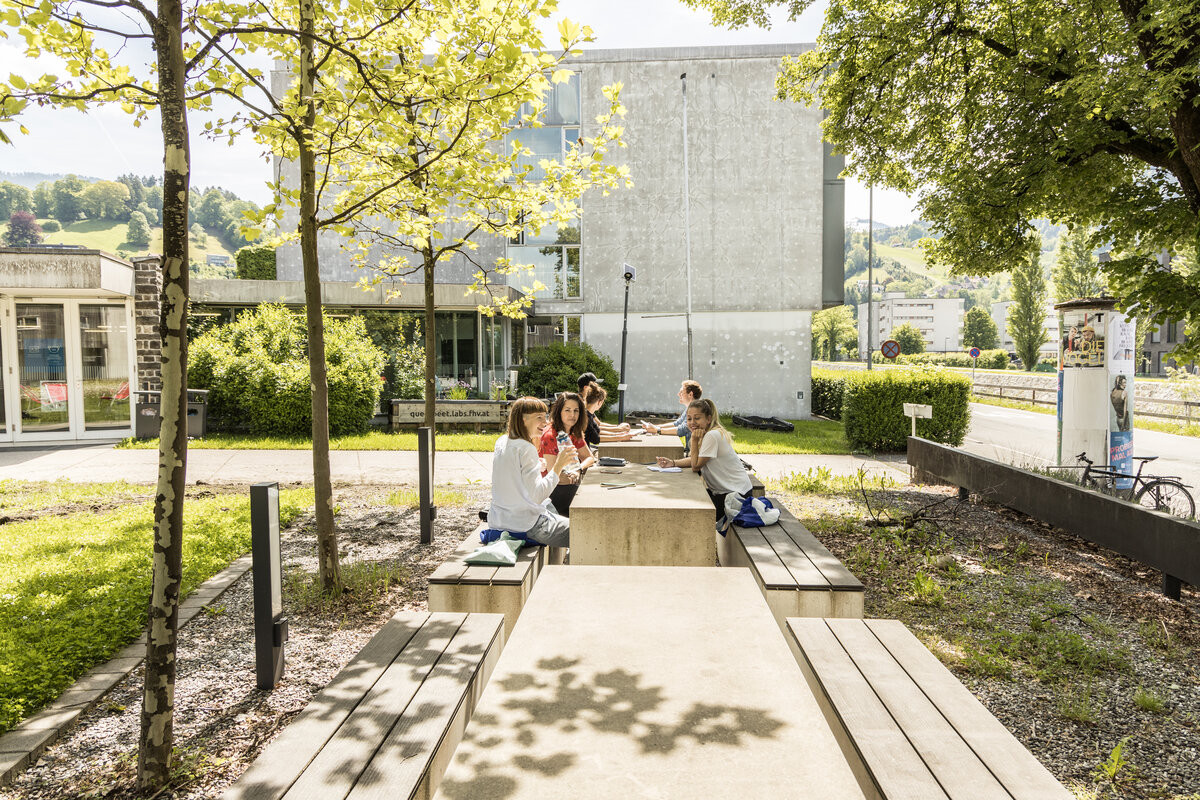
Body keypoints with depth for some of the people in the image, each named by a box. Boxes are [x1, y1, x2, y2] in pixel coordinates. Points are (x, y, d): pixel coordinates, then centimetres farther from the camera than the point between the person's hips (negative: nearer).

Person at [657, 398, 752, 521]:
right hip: (720, 490, 9)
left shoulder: (712, 435, -23)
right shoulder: (705, 434, 5)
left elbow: (696, 466, -16)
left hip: (736, 494, -9)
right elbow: (696, 460, 13)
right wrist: (673, 462, 0)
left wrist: (694, 440, -19)